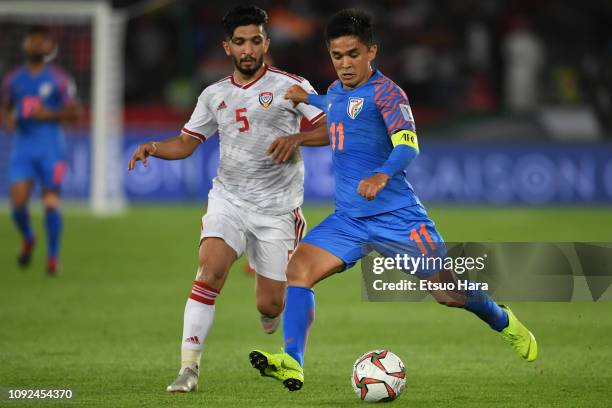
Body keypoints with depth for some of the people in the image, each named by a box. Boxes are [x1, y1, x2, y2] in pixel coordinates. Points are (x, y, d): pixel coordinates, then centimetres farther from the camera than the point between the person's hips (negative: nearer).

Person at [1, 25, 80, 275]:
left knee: (51, 203, -8)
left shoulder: (59, 80, 0)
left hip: (51, 148, -3)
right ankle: (27, 240, 21)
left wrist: (49, 114, -15)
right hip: (23, 146, 3)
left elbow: (73, 113, 0)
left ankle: (53, 256, 5)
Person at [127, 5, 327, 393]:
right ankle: (189, 367, -22)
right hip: (228, 198, 2)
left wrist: (297, 138, -22)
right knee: (209, 272, -23)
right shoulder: (215, 95, 9)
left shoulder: (290, 86, -3)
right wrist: (153, 148, -4)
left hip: (277, 208, -2)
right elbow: (187, 142, 15)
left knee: (270, 306, -1)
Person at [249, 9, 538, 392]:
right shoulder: (336, 91, 11)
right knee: (299, 268, -17)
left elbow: (407, 144, -28)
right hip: (348, 218, 6)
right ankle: (292, 363, -25)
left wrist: (381, 175, -46)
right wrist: (308, 99, 32)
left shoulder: (385, 93, -13)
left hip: (397, 215, -6)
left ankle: (504, 322, 31)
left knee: (449, 292, -1)